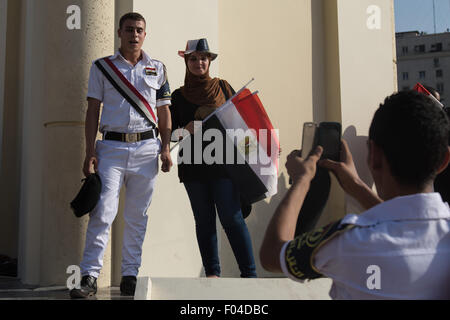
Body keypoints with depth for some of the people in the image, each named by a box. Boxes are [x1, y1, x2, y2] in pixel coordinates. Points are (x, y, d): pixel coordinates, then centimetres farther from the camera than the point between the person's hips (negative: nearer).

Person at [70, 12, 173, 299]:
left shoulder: (157, 69, 14)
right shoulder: (102, 67, 10)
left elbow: (164, 112, 14)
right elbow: (93, 111, 7)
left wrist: (166, 148, 4)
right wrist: (90, 151, -2)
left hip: (147, 148, 2)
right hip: (112, 147, -1)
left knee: (137, 216, 5)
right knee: (103, 212, -10)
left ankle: (130, 276, 13)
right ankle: (90, 277, -7)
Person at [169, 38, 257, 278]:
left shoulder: (222, 87, 11)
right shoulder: (178, 96, 13)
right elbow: (172, 132, 11)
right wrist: (187, 129, -10)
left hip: (221, 160, -2)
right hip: (193, 163, 2)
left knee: (231, 217, -8)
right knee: (204, 219, 4)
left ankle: (249, 273, -3)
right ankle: (211, 272, 12)